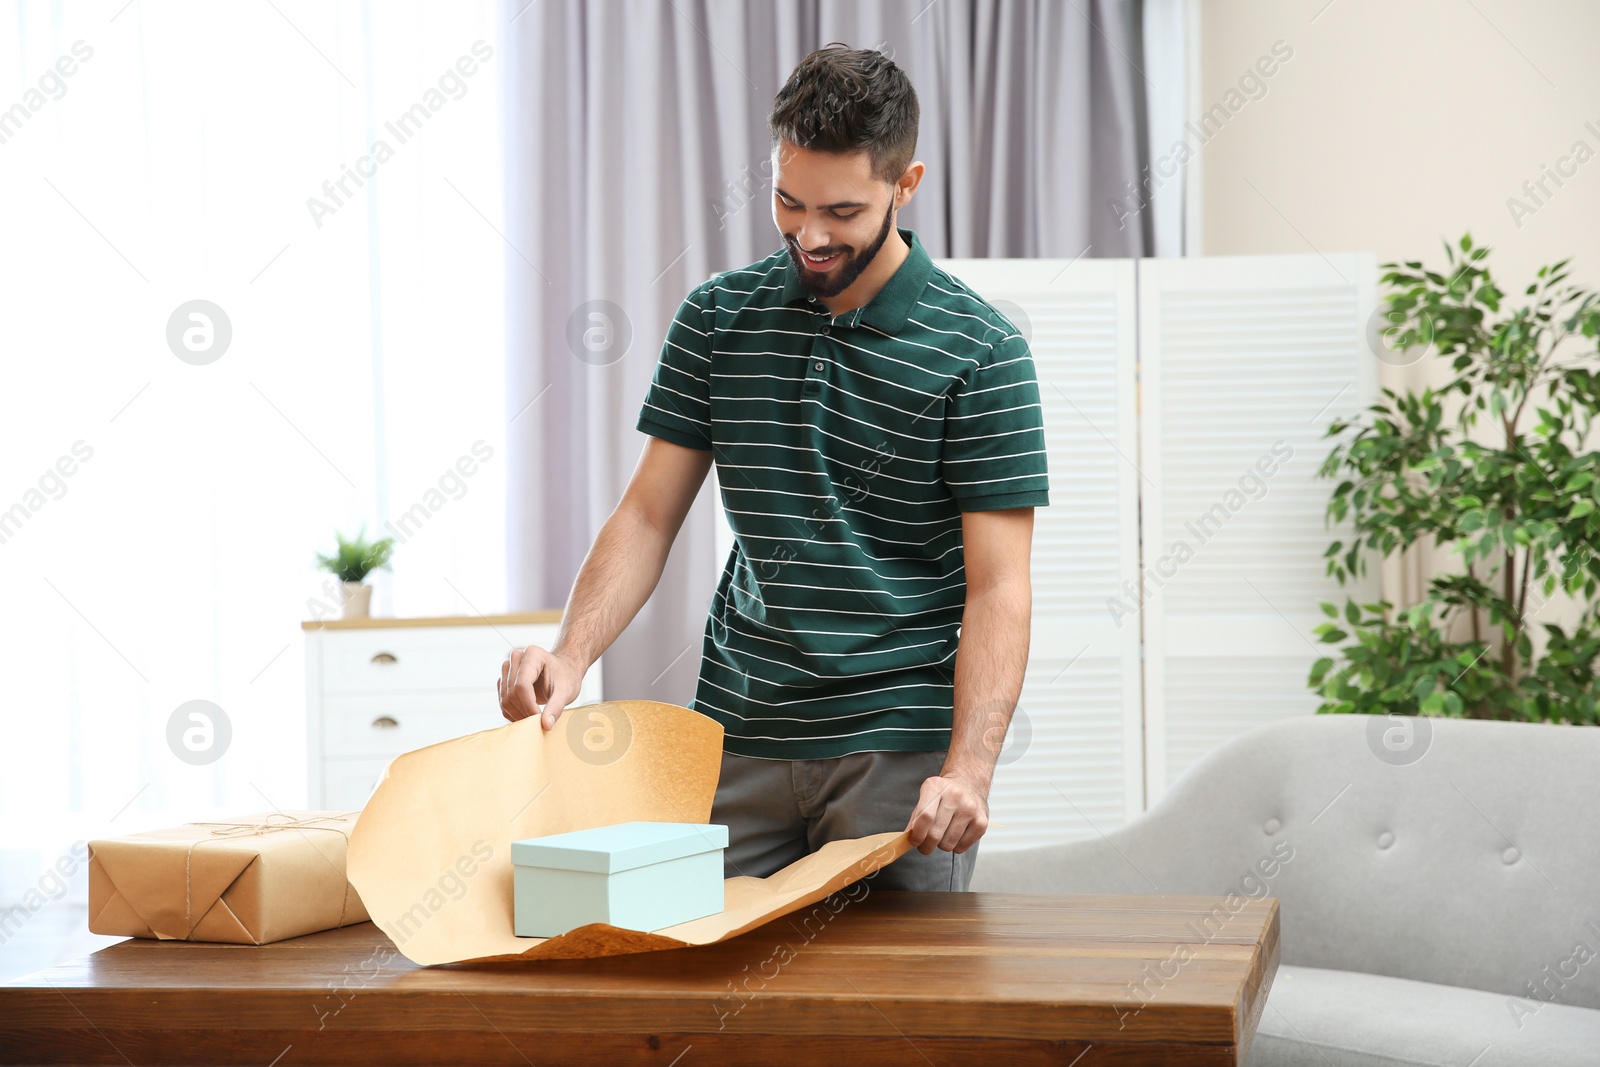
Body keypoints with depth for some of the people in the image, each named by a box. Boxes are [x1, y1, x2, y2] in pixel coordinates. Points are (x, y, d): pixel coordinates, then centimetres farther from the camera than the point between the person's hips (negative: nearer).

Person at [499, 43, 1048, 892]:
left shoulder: (979, 352, -6)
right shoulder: (715, 319, 6)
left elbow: (998, 585, -10)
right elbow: (649, 515, 6)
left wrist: (967, 769, -23)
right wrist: (571, 655, -11)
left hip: (899, 746, -3)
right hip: (737, 736, 3)